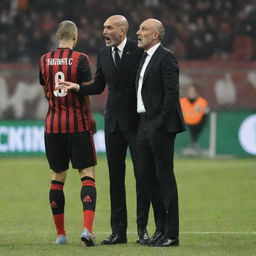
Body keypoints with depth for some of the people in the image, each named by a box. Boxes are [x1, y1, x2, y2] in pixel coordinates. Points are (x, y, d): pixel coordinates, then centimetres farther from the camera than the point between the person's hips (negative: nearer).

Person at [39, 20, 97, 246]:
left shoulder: (45, 60, 5)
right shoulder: (80, 59, -8)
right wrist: (90, 117, 6)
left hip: (53, 125, 4)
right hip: (78, 124, -4)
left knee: (57, 177, 11)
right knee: (87, 175, 0)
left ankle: (60, 234, 13)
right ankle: (87, 228, -16)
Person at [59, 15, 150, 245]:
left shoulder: (139, 51, -8)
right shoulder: (103, 54, 9)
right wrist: (77, 87, -2)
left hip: (136, 121, -6)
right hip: (113, 121, 6)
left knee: (142, 174, -1)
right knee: (115, 176, 6)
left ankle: (142, 228, 6)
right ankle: (118, 230, 11)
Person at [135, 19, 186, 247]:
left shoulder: (166, 57, -10)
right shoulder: (145, 58, 18)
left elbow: (172, 91, -16)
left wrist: (161, 122, -19)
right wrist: (146, 123, 11)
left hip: (161, 125, -9)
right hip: (145, 124, 9)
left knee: (164, 177, -6)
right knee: (146, 175, 10)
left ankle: (171, 234, -2)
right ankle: (161, 228, 18)